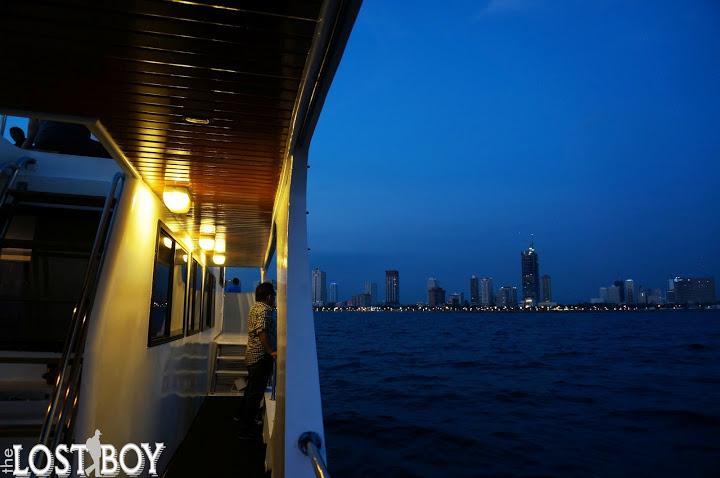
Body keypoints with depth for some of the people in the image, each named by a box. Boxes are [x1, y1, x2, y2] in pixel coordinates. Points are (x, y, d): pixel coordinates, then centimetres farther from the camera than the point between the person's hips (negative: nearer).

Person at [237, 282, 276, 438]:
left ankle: (243, 417, 43)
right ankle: (246, 430, 4)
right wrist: (271, 351, -35)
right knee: (256, 393, -3)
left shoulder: (255, 307, 13)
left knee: (252, 389, 26)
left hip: (252, 355, 11)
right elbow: (262, 331, -32)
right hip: (262, 356, -11)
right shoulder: (264, 310, -18)